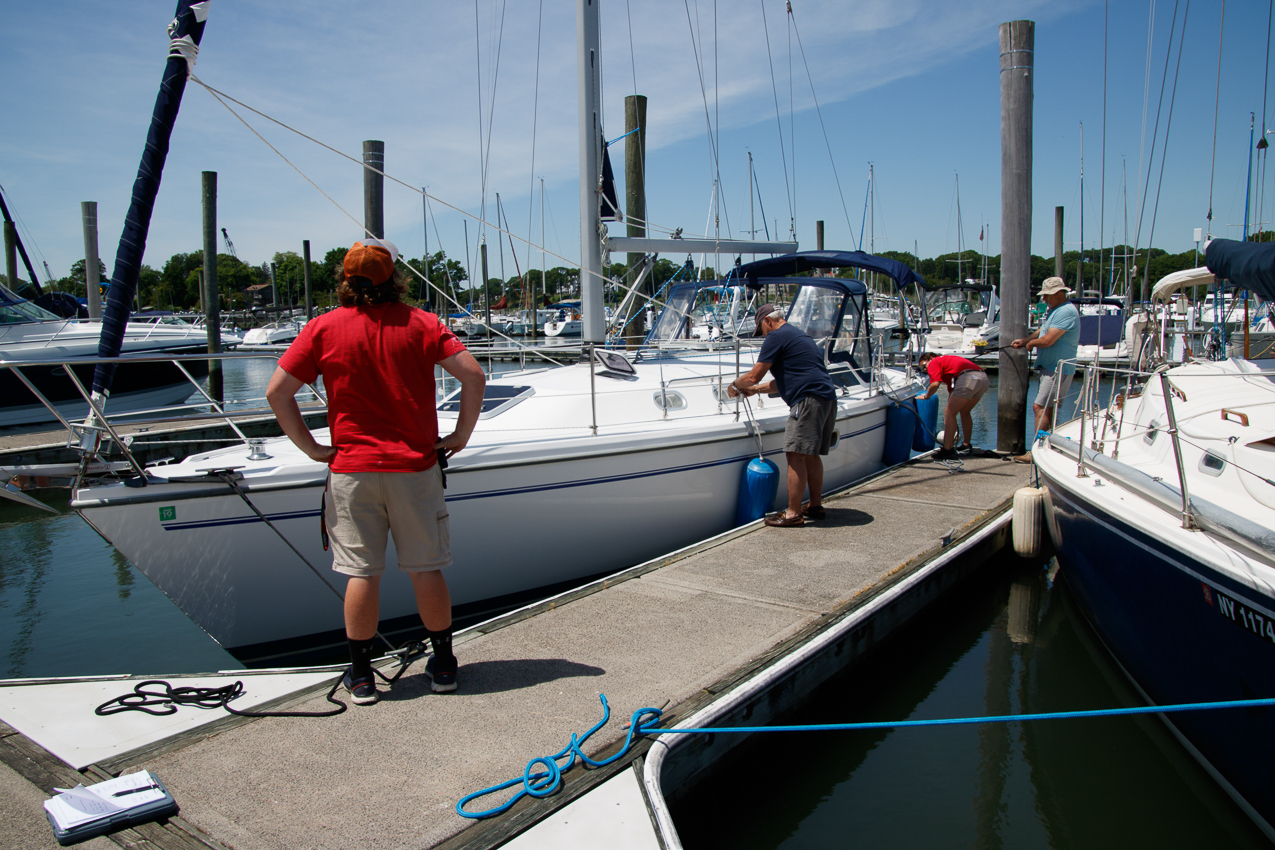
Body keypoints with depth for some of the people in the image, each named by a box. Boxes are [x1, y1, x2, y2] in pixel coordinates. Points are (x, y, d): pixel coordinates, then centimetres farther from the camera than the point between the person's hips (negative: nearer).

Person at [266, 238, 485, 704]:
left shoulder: (323, 329, -1)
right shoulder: (419, 323, -2)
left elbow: (277, 393, -3)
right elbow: (474, 376, -8)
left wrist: (312, 447, 3)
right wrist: (461, 436, 0)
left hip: (352, 470, 0)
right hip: (415, 468, 0)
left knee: (361, 573, 6)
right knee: (426, 569, 9)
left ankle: (361, 674, 16)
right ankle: (443, 666, 21)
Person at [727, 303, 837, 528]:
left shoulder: (776, 336, -4)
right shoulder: (797, 334, 27)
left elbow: (754, 376, -5)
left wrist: (735, 385, 13)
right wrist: (755, 389, 35)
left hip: (809, 400, -10)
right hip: (827, 399, 10)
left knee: (796, 455, -10)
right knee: (810, 455, 16)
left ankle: (793, 514, -11)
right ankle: (815, 506, 23)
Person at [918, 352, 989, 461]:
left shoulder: (934, 363, 11)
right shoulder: (947, 359, 36)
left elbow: (935, 384, -6)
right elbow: (952, 390, 41)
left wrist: (926, 396, 13)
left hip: (968, 378, -9)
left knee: (949, 413, -4)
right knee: (964, 412, 26)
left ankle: (947, 451, -8)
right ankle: (967, 446, 36)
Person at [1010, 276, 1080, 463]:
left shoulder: (1067, 312, -18)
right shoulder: (1054, 310, 16)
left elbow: (1047, 340, -25)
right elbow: (1042, 332, 25)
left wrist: (1031, 343, -6)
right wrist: (1023, 340, 7)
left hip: (1059, 369, -11)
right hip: (1050, 368, 11)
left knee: (1040, 407, -14)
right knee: (1047, 409, 13)